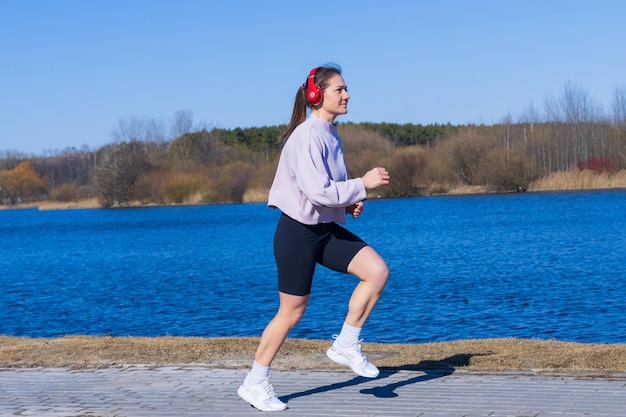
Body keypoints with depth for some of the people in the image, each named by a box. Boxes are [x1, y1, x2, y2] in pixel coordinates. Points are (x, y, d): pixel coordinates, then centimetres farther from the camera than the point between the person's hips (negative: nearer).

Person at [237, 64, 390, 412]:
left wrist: (349, 201, 4)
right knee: (291, 313, 0)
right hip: (298, 231, -8)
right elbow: (318, 191, -28)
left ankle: (346, 346, 4)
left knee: (378, 270, -8)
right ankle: (255, 384, 16)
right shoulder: (307, 137, -20)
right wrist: (363, 185, -19)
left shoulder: (331, 134, 9)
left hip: (327, 229, 8)